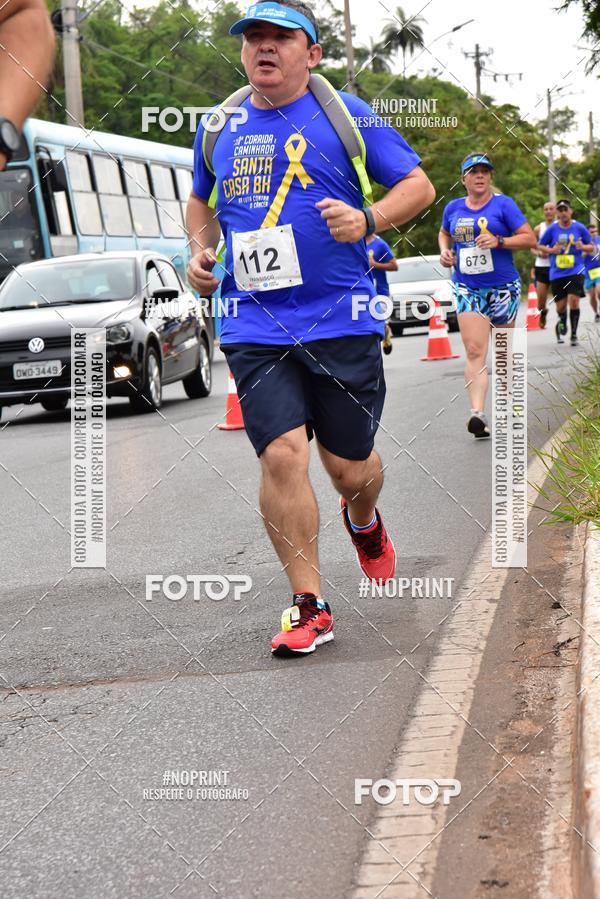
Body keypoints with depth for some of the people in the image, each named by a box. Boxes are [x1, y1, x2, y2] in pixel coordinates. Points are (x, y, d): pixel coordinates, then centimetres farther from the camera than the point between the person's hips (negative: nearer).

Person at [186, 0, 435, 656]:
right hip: (254, 328, 2)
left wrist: (368, 219, -15)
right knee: (282, 455, -13)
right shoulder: (218, 129, 11)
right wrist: (201, 251, 9)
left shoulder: (345, 114, 1)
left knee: (349, 465, 6)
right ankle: (308, 606, -3)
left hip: (341, 322, -2)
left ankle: (363, 523, 44)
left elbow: (419, 185, 4)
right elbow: (202, 200, 29)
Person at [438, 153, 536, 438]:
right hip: (467, 288, 1)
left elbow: (529, 238, -6)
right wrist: (444, 251, 8)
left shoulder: (503, 204, -3)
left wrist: (498, 241, -19)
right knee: (474, 351, -13)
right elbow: (444, 233, 29)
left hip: (502, 287, -1)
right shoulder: (453, 208, 9)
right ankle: (478, 414, -23)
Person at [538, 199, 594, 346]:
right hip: (557, 272, 1)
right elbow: (540, 246, 9)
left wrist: (582, 247, -14)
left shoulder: (580, 228, 1)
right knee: (561, 305, 3)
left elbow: (591, 247, 8)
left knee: (574, 300, -18)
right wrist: (551, 250, -10)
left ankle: (574, 334, -6)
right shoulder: (552, 229, 1)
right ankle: (562, 323, 37)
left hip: (575, 271, -1)